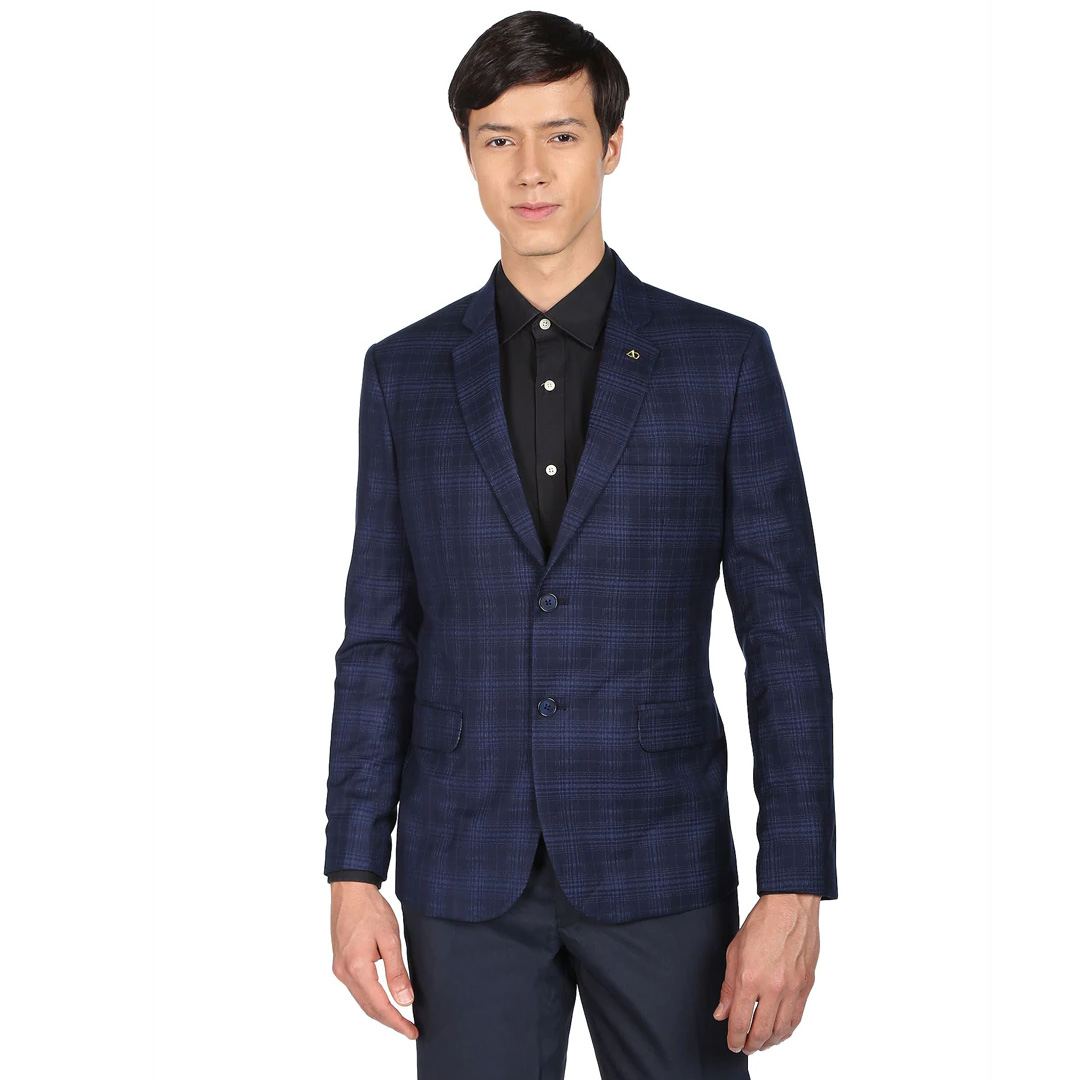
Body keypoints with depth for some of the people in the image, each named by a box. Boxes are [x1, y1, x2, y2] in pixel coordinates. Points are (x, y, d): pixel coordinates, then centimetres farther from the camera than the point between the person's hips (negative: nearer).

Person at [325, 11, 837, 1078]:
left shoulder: (725, 359, -2)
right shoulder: (406, 371, 4)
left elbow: (784, 635, -4)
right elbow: (379, 637, 5)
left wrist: (794, 890, -10)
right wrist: (354, 873, -1)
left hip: (661, 863, -1)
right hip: (466, 871, 2)